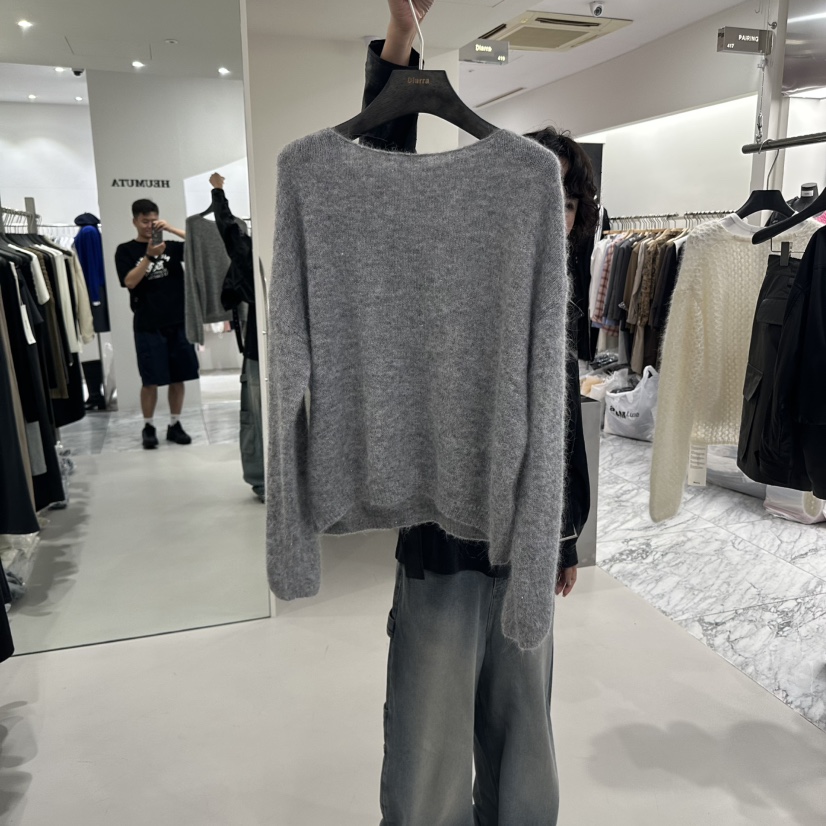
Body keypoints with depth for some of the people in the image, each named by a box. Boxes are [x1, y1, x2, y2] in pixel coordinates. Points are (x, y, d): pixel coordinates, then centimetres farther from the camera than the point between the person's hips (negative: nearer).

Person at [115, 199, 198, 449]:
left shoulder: (171, 247, 9)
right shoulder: (126, 251, 4)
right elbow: (129, 282, -9)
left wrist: (171, 229, -11)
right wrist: (149, 256, -18)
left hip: (178, 322, 2)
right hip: (148, 326, -2)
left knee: (178, 378, 6)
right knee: (150, 380, 0)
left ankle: (175, 425, 18)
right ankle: (148, 427, 14)